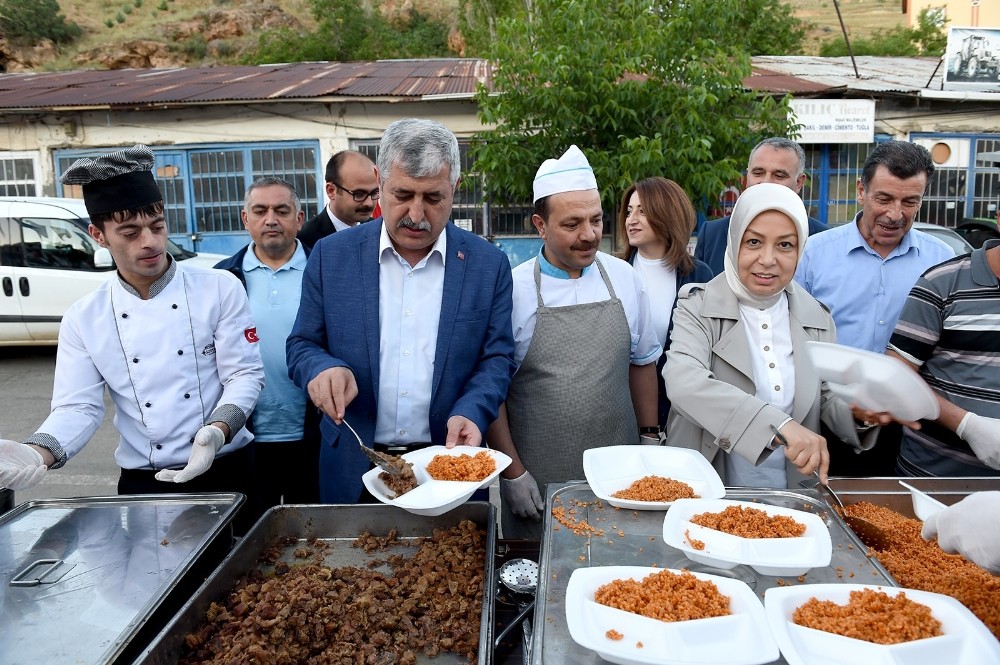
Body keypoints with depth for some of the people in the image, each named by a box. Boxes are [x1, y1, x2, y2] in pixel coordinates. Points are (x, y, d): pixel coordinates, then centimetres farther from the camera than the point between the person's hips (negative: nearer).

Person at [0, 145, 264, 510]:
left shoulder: (220, 288, -6)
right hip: (141, 484, 2)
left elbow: (244, 374, -8)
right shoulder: (83, 318, 0)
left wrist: (217, 431, -26)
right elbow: (78, 406, -2)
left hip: (225, 473, -1)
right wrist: (39, 453, -22)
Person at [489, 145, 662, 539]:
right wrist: (512, 472, -7)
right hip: (537, 480, -2)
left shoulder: (625, 279, 0)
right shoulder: (513, 290, -10)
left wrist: (650, 439, 10)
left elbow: (642, 362, 11)